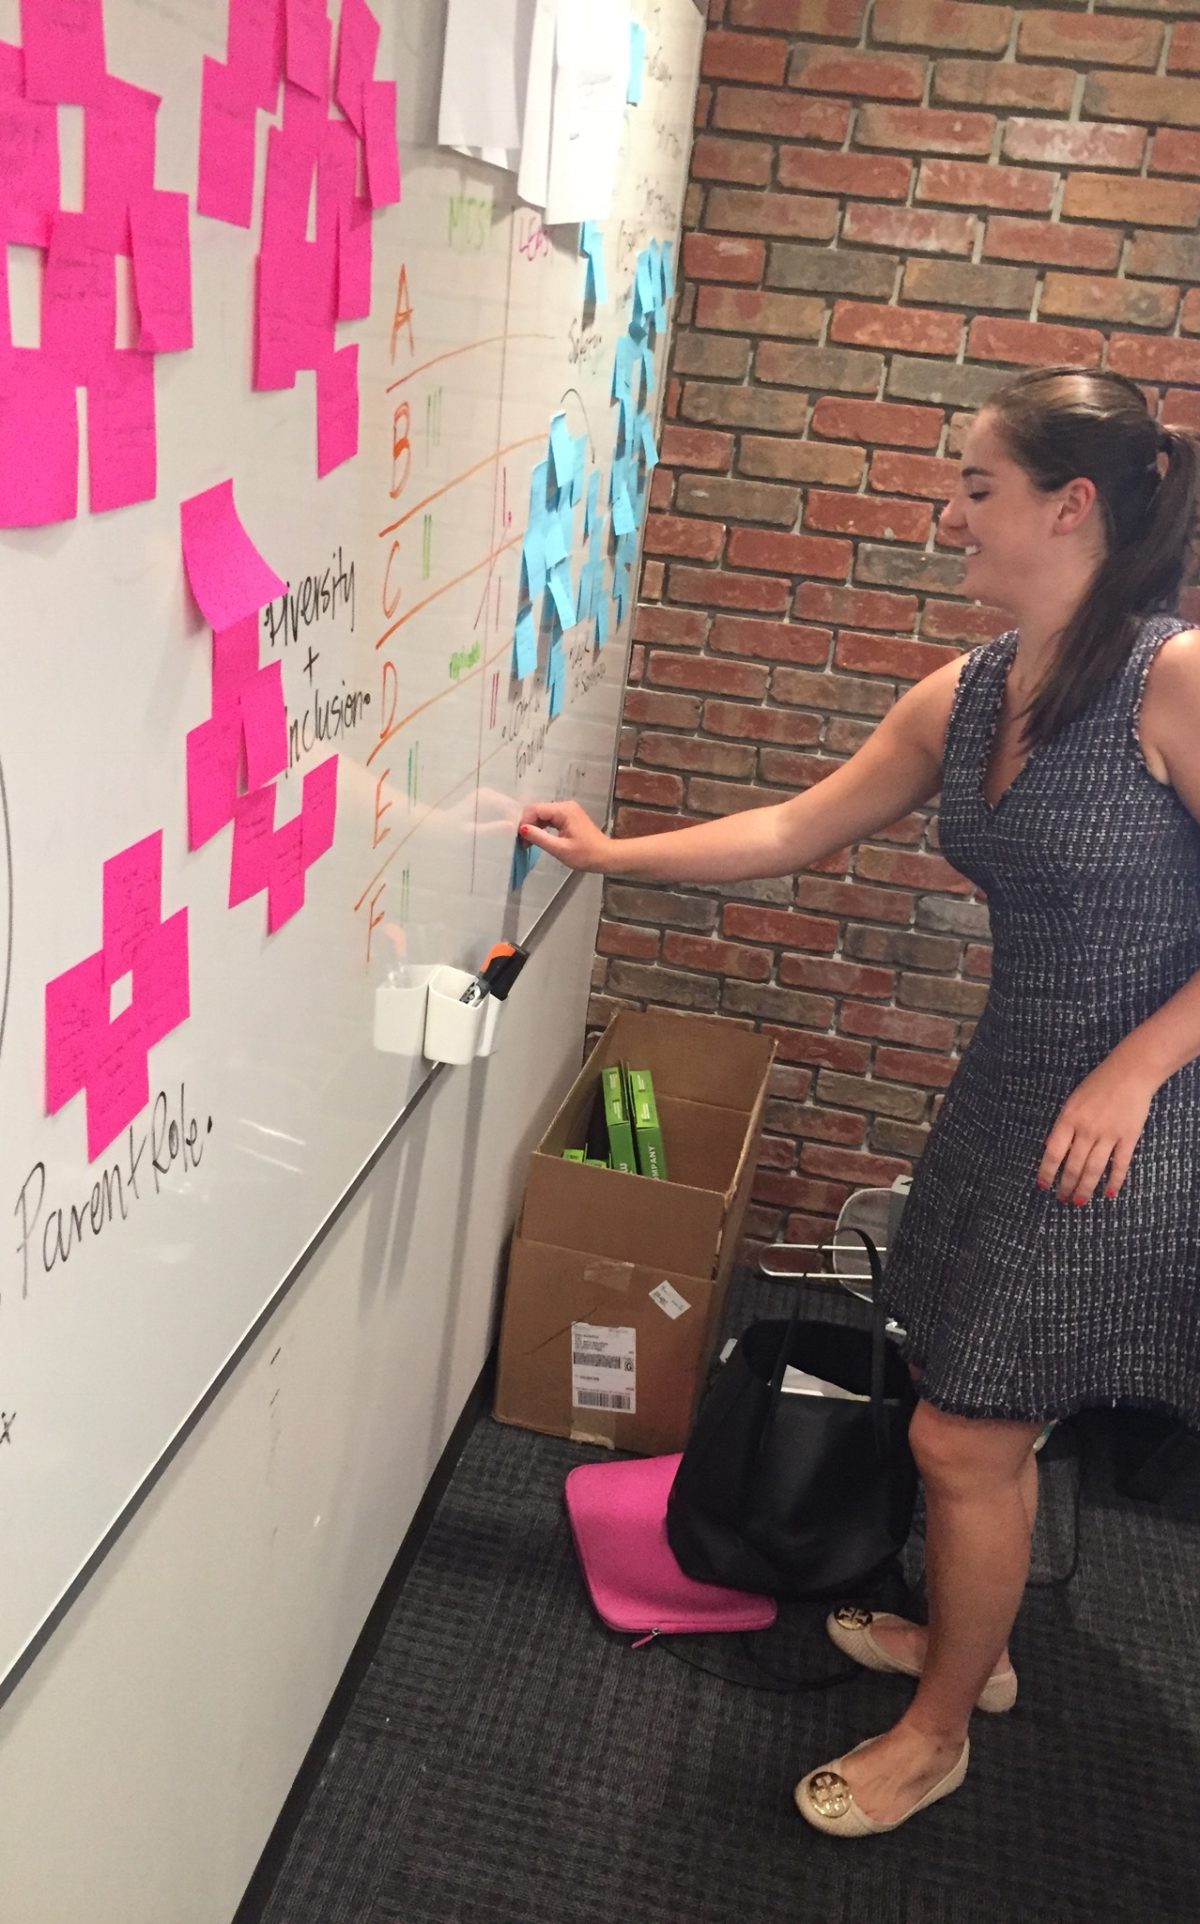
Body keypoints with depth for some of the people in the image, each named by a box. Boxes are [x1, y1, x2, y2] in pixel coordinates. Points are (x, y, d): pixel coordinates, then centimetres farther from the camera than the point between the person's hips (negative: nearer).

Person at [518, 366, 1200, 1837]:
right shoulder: (961, 697, 2)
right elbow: (793, 831, 11)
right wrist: (610, 855, 11)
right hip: (1007, 1091, 7)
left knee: (964, 1435, 5)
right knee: (985, 1417, 21)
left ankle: (936, 1733, 30)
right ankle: (962, 1639, 47)